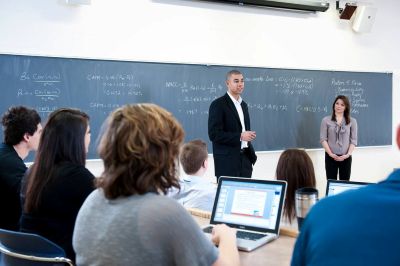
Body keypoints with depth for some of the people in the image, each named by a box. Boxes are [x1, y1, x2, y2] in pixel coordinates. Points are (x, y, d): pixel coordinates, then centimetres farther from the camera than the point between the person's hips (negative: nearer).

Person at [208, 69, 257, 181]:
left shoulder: (243, 105, 15)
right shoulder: (218, 104, -9)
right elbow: (214, 134, -16)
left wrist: (251, 155, 13)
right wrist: (240, 136, -19)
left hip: (245, 159, 7)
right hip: (227, 161, -7)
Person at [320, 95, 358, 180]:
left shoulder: (352, 121, 5)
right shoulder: (326, 120, 1)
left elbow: (353, 140, 2)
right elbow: (323, 139, -3)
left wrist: (348, 154, -11)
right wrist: (330, 154, -13)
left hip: (345, 157, 1)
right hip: (330, 157, -1)